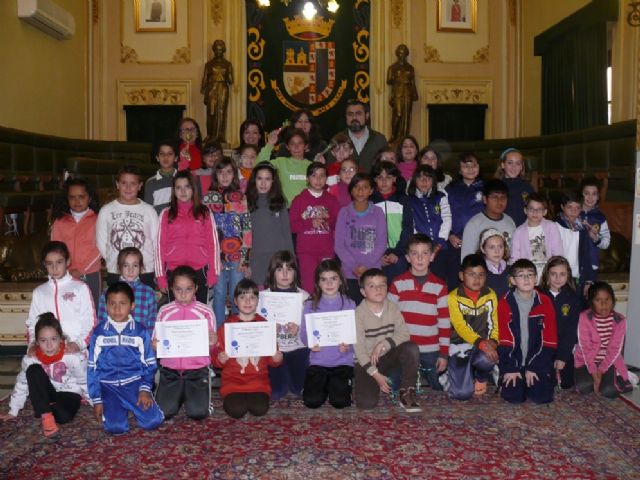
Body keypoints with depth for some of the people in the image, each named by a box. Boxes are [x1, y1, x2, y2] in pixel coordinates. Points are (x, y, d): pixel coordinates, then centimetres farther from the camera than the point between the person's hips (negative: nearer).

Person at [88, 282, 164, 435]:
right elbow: (92, 368, 5)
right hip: (109, 386, 0)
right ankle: (121, 407, 12)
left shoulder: (141, 332, 0)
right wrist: (97, 400, 0)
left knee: (153, 421, -17)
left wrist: (145, 388, -12)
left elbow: (149, 364, 4)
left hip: (135, 383, 1)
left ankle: (133, 406, 15)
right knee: (116, 427, -22)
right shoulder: (98, 333, 1)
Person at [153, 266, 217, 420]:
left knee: (198, 412, -17)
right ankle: (178, 395, 21)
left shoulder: (206, 312, 0)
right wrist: (154, 345, -14)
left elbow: (212, 346, 4)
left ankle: (199, 395, 18)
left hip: (197, 369, -1)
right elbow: (156, 342, 9)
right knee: (163, 412, -13)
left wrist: (212, 342, -19)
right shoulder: (164, 311, 3)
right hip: (170, 370, 2)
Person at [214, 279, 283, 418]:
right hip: (233, 379, -1)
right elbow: (217, 357, 5)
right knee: (237, 410, -23)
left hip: (258, 379, 1)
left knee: (259, 409, -23)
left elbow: (271, 359, 13)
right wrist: (220, 359, -17)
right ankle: (232, 397, 11)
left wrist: (276, 359, -9)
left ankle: (256, 396, 10)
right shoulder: (227, 325, 1)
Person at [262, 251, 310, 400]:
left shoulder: (304, 296, 3)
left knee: (304, 391, -12)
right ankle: (282, 375, 18)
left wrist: (298, 331, -19)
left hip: (298, 348, 1)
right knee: (275, 393, -16)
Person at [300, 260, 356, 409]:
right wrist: (310, 343, -21)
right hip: (318, 361, 1)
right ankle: (324, 384, 20)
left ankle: (342, 383, 20)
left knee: (339, 402, -15)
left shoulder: (349, 304, 0)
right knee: (312, 401, -13)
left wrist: (348, 346, -23)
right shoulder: (311, 305, 1)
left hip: (342, 361, -1)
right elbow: (303, 332, 0)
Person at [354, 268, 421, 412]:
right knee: (366, 402, -23)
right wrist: (375, 374, -21)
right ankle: (360, 382, 13)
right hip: (366, 362, -3)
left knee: (411, 348, -26)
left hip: (388, 357, 3)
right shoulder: (358, 313, -14)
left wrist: (382, 344, -22)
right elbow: (359, 347, -17)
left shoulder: (392, 308, -2)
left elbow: (404, 333, -8)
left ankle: (406, 393, -13)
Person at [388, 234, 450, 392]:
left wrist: (444, 353, -1)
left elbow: (444, 323, 2)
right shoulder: (398, 283, 1)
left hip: (431, 351, 1)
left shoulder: (439, 286, 2)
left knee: (436, 390, 8)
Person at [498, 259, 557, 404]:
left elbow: (550, 339, -3)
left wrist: (534, 368, -9)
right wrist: (510, 368, -12)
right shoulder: (505, 303, -5)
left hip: (538, 359, 1)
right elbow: (504, 339, -5)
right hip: (513, 359, -1)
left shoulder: (545, 302, -3)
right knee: (514, 397, -16)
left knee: (542, 396, -15)